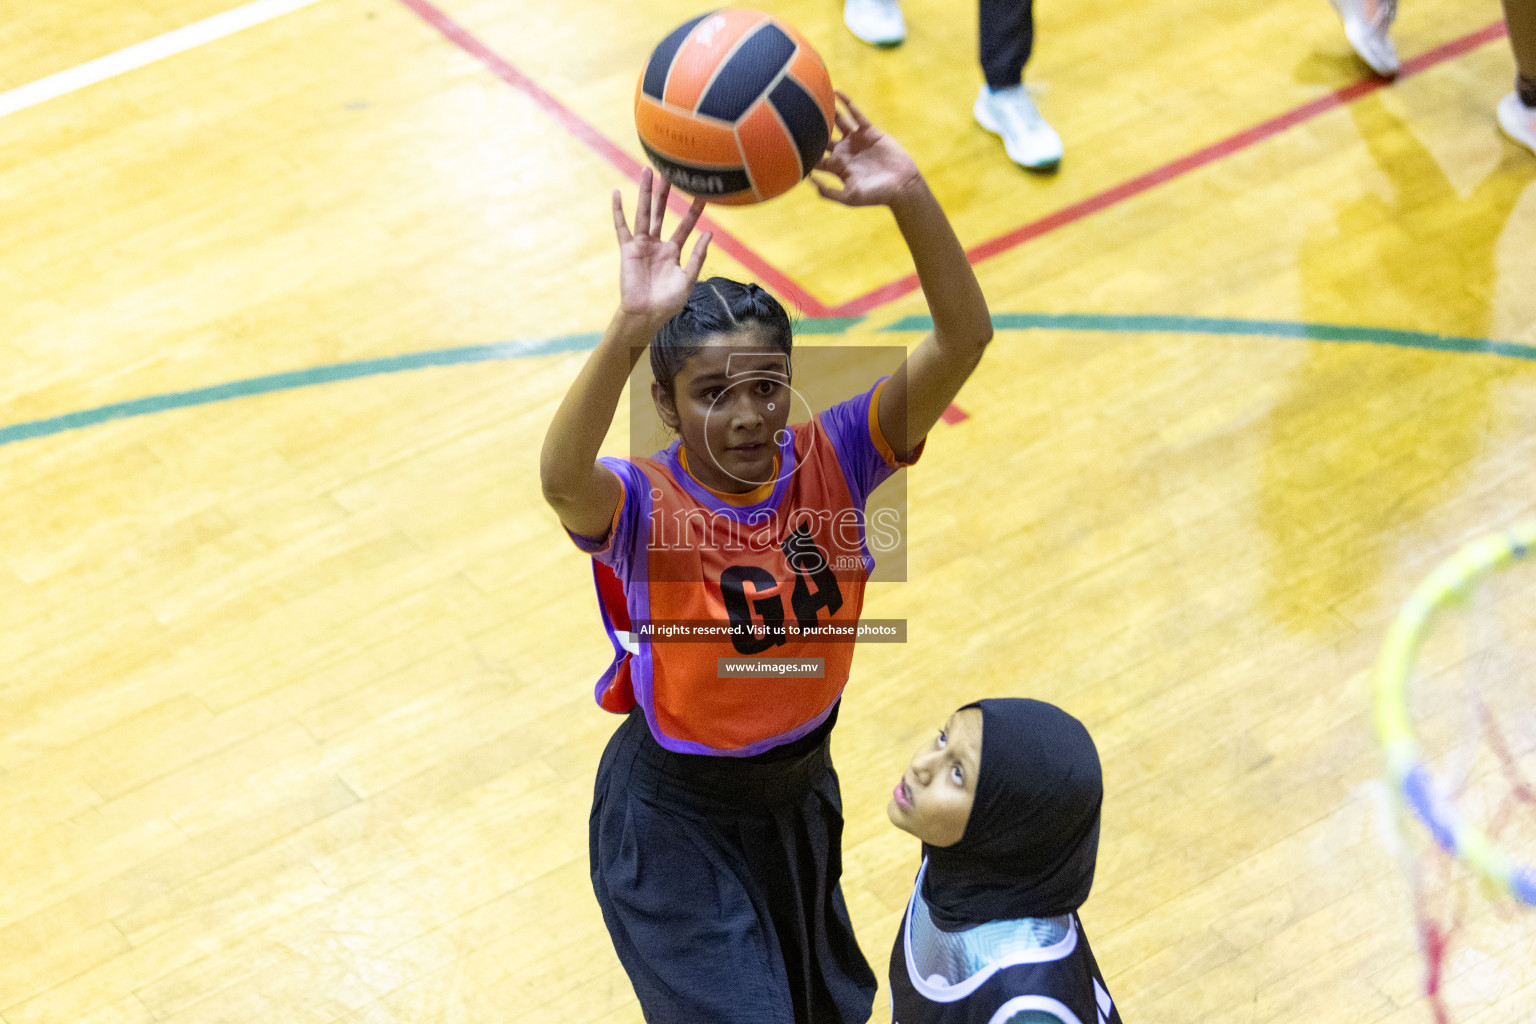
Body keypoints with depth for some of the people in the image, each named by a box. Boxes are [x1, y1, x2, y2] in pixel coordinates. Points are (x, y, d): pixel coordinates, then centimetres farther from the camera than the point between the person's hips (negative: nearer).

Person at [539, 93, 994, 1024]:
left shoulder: (831, 462, -17)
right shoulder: (642, 505, -26)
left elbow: (964, 341, -30)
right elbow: (562, 479, -52)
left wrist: (912, 200, -47)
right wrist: (633, 327, -68)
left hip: (799, 795, 5)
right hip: (675, 820, -5)